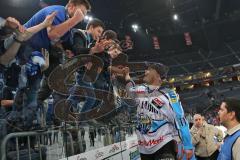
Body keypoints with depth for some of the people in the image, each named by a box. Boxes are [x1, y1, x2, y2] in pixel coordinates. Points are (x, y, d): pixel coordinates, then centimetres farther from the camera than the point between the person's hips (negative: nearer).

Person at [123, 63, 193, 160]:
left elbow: (180, 120, -13)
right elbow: (130, 88, 30)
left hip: (164, 145, -6)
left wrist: (188, 146, -14)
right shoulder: (139, 91, 4)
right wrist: (126, 74, 33)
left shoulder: (168, 95, -12)